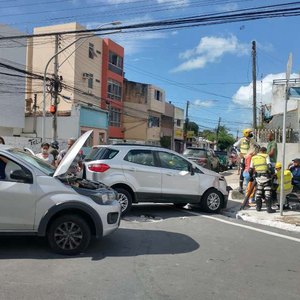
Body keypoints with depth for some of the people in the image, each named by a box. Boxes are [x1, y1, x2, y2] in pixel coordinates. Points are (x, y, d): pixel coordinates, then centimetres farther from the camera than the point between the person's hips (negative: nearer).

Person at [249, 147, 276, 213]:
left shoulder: (253, 158, 13)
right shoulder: (266, 156, 0)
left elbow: (251, 169, 15)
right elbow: (269, 166, -10)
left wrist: (251, 176, 26)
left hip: (258, 177, 4)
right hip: (265, 176, -4)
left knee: (258, 191, 15)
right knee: (268, 192, -2)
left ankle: (258, 207, 19)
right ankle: (269, 208, -4)